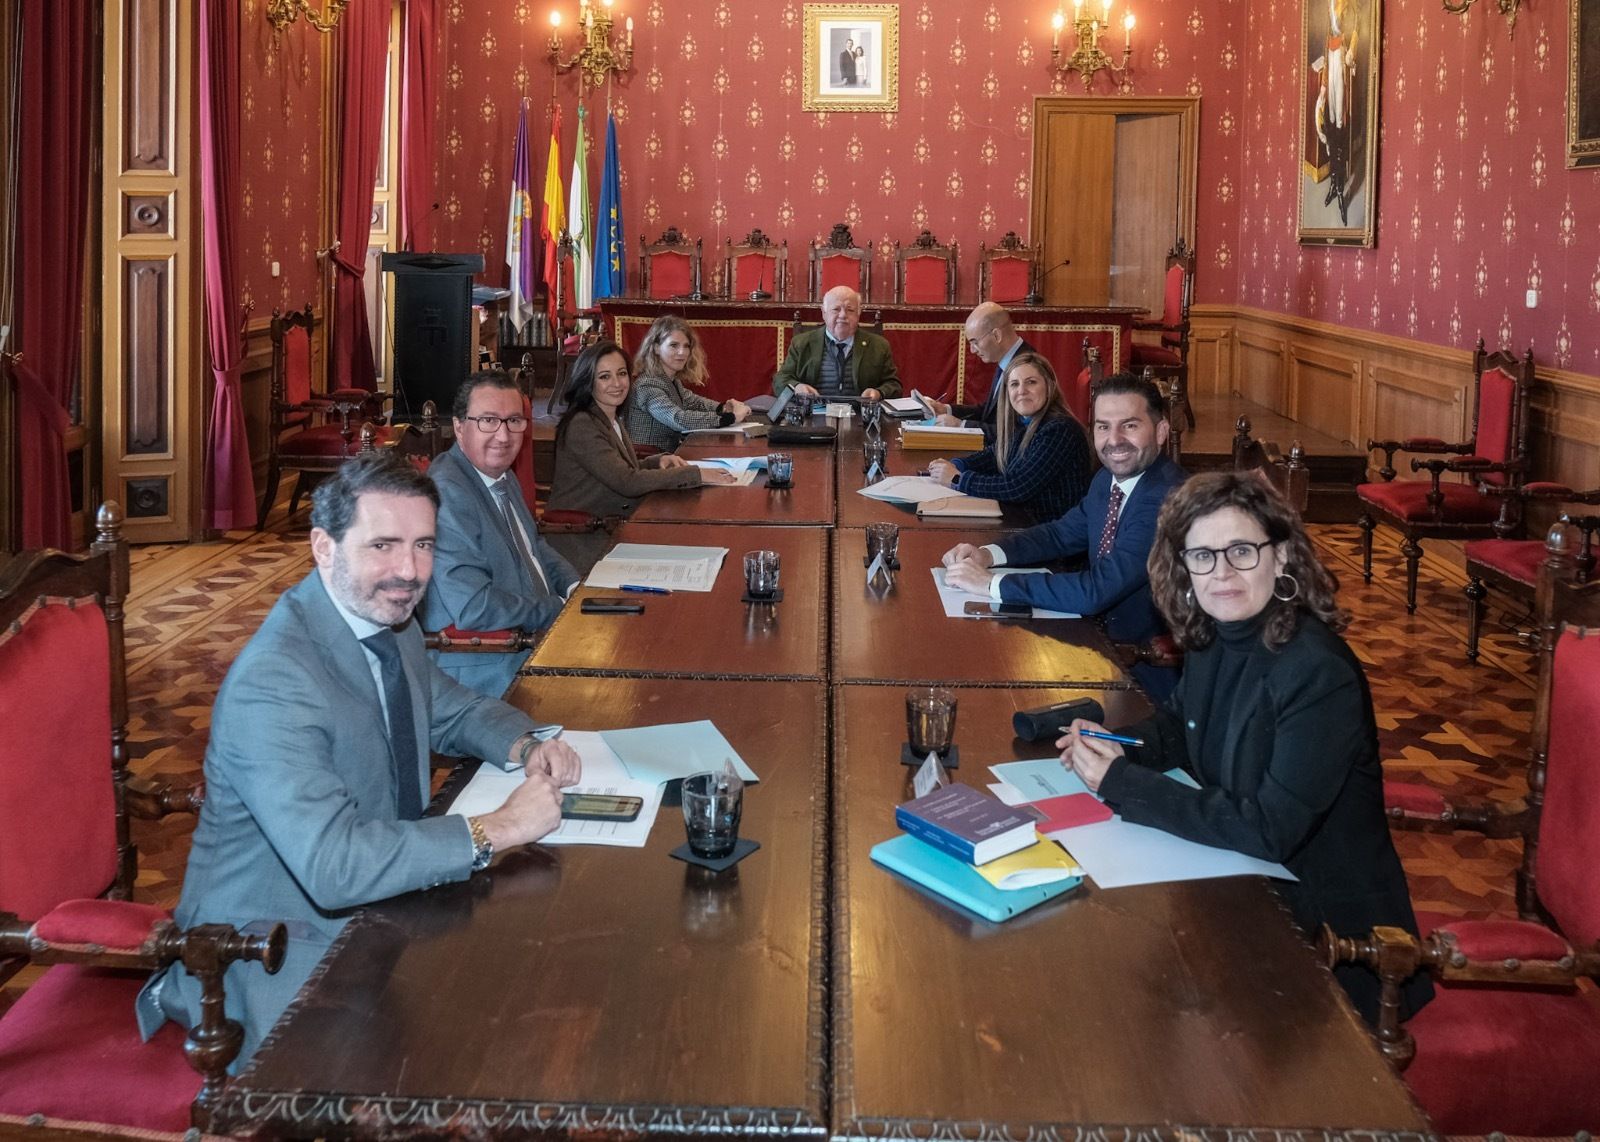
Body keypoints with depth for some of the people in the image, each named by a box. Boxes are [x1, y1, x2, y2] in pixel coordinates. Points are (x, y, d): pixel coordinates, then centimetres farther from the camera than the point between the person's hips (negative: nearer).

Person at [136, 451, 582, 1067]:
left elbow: (454, 709, 19)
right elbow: (334, 867, -34)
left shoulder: (390, 622, 1)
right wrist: (496, 828, -29)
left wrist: (527, 748, -3)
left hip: (370, 906, 9)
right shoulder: (271, 684, -26)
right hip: (271, 954, -9)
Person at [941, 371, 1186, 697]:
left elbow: (1097, 591, -30)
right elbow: (1062, 533, 16)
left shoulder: (1169, 498, -26)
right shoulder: (1108, 480, 3)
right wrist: (988, 554, -3)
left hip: (1148, 671, -7)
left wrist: (991, 582, -25)